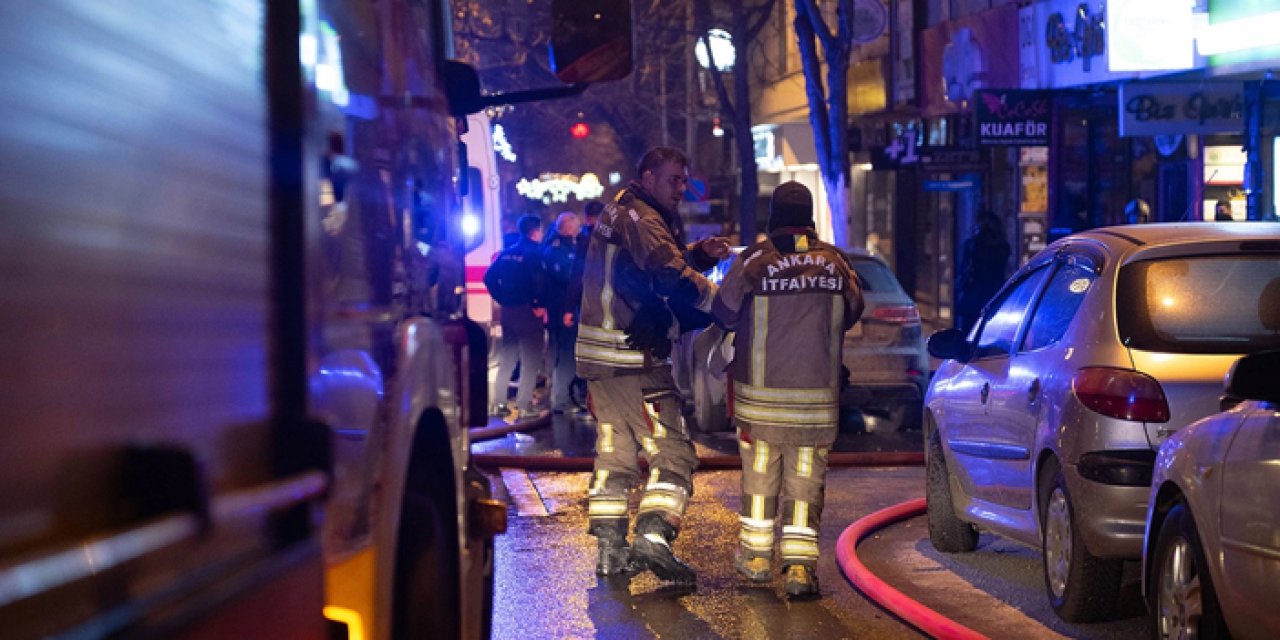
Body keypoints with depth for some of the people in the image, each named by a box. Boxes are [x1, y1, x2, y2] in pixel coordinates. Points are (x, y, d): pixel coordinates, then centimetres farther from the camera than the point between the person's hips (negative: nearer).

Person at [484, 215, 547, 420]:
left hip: (508, 310, 6)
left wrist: (502, 299, 10)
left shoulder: (507, 253, 10)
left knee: (506, 359, 14)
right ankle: (524, 406, -4)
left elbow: (490, 277, 7)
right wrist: (540, 305, -12)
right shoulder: (535, 253, -10)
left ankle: (499, 403, 15)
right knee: (530, 361, 0)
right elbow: (538, 281, -24)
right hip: (528, 311, -6)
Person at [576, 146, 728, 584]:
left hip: (598, 358, 10)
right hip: (633, 359, -10)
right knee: (671, 452, -9)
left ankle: (610, 548, 19)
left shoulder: (618, 212, 18)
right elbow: (673, 280, -26)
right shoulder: (642, 219, -13)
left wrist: (699, 253, 5)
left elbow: (656, 264, 21)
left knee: (615, 452, 16)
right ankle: (654, 533, -22)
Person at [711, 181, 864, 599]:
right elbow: (853, 311, 12)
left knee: (759, 473, 13)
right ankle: (800, 565, -3)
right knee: (806, 479, 4)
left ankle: (756, 554, 22)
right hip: (818, 393, 1)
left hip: (761, 392, -1)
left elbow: (723, 313, 1)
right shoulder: (834, 262, -1)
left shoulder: (753, 260, -8)